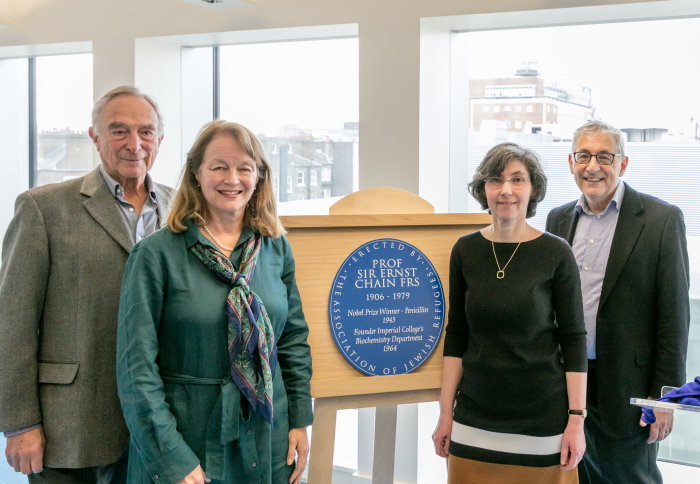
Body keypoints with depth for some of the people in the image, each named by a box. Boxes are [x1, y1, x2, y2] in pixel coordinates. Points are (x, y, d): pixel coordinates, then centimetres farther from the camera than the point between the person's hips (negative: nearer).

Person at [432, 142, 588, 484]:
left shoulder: (556, 253, -5)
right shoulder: (465, 250, 2)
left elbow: (574, 339, -3)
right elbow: (456, 335, 6)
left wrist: (576, 419, -8)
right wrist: (446, 412, 4)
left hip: (542, 417, -2)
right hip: (476, 415, 2)